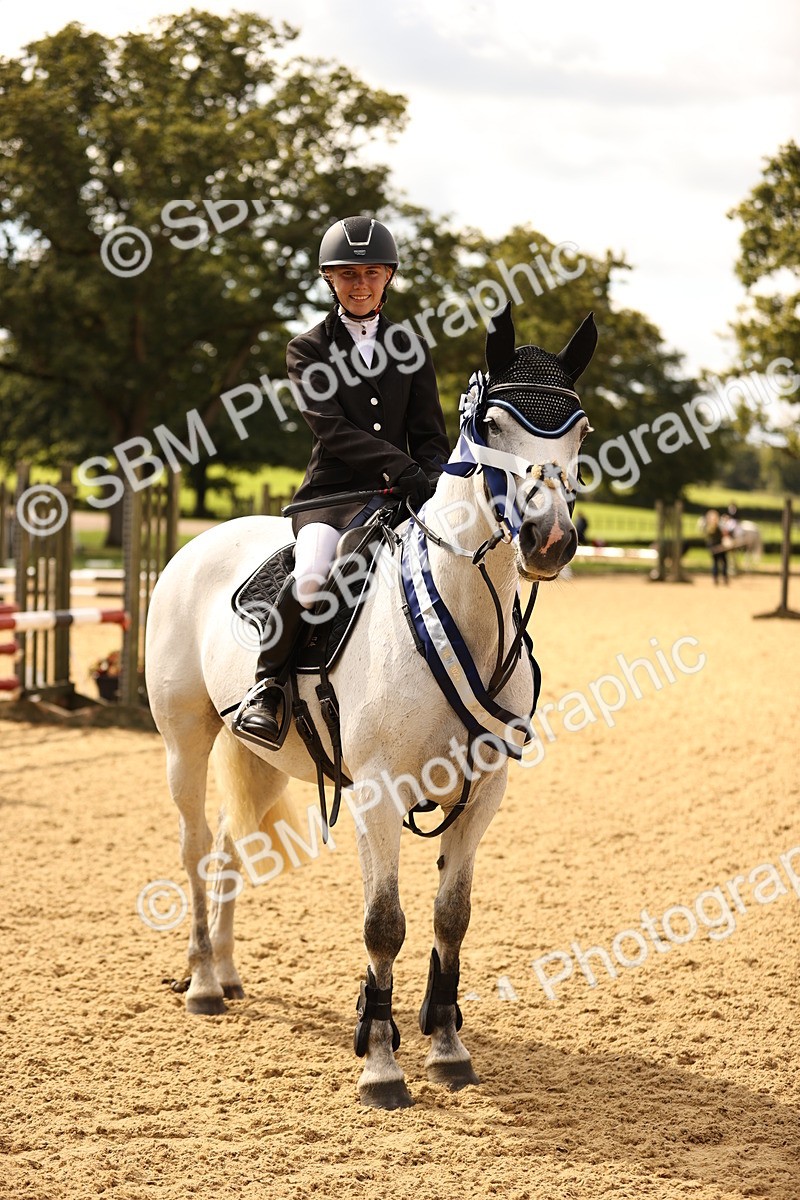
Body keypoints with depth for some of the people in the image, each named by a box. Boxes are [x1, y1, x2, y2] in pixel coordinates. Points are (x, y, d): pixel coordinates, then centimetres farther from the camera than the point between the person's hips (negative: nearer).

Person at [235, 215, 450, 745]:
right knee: (311, 576, -33)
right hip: (334, 493, -3)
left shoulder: (412, 348, 15)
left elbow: (431, 435, 11)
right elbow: (332, 429, -10)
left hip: (402, 499, 4)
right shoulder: (309, 350, 5)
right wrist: (403, 470, -23)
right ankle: (267, 684, -13)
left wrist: (436, 484, -12)